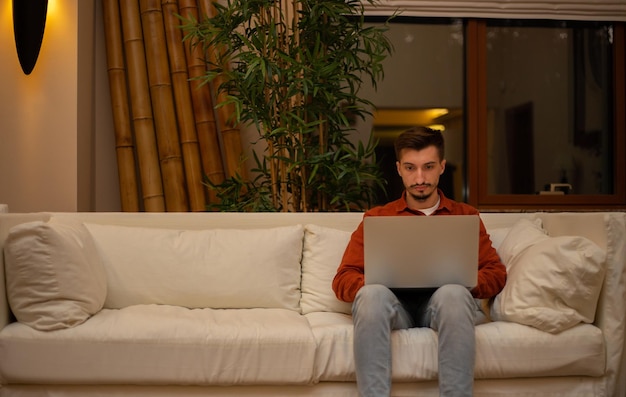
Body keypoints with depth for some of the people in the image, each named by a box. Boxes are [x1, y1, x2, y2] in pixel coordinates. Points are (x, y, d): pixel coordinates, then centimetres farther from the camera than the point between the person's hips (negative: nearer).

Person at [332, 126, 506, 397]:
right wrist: (378, 284, -13)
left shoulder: (466, 216, 21)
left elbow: (496, 273, 12)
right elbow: (343, 279, 10)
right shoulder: (376, 218, 19)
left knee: (453, 293, -35)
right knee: (372, 294, -34)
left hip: (445, 303, 0)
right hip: (394, 305, 0)